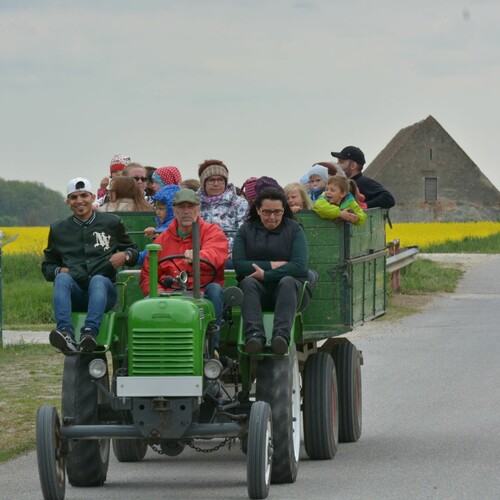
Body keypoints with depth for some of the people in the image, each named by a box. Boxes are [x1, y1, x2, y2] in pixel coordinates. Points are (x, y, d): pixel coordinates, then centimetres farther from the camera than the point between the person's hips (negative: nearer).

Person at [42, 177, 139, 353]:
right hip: (74, 294, 1)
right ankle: (65, 332, -56)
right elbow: (47, 266, 24)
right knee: (62, 278, -33)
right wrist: (59, 270, 0)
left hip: (103, 289, -1)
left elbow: (133, 251, 23)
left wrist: (125, 255, -1)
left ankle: (90, 331, -60)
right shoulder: (58, 230, 19)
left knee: (98, 279, -36)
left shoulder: (112, 223, 16)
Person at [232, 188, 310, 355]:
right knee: (248, 282, -32)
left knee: (287, 282, -34)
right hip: (257, 291, 1)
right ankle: (254, 334, -54)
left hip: (288, 289, -1)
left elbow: (299, 266, -8)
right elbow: (238, 265, -3)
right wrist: (273, 265, -8)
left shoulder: (294, 229, 8)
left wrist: (266, 274, -15)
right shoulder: (246, 230, 11)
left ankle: (282, 335, -56)